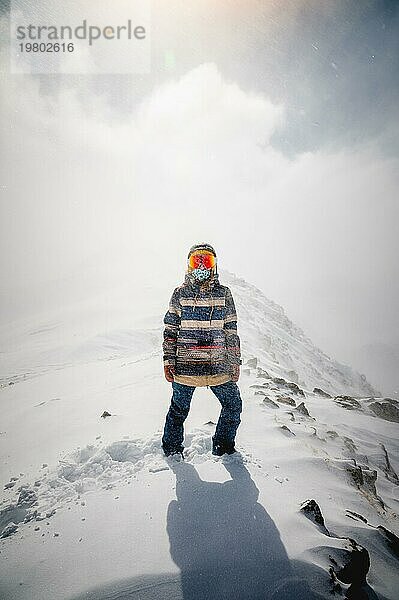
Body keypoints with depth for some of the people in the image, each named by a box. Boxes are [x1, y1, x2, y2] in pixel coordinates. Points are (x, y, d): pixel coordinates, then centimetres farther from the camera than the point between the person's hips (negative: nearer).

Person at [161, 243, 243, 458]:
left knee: (233, 406, 11)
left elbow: (231, 331, 8)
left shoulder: (223, 293, 5)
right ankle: (172, 450, 35)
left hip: (218, 366, 2)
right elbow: (170, 330, 2)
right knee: (179, 410, 12)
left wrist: (235, 362, 6)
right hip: (185, 366, -2)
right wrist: (169, 360, -3)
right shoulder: (180, 293, 0)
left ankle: (223, 446, 34)